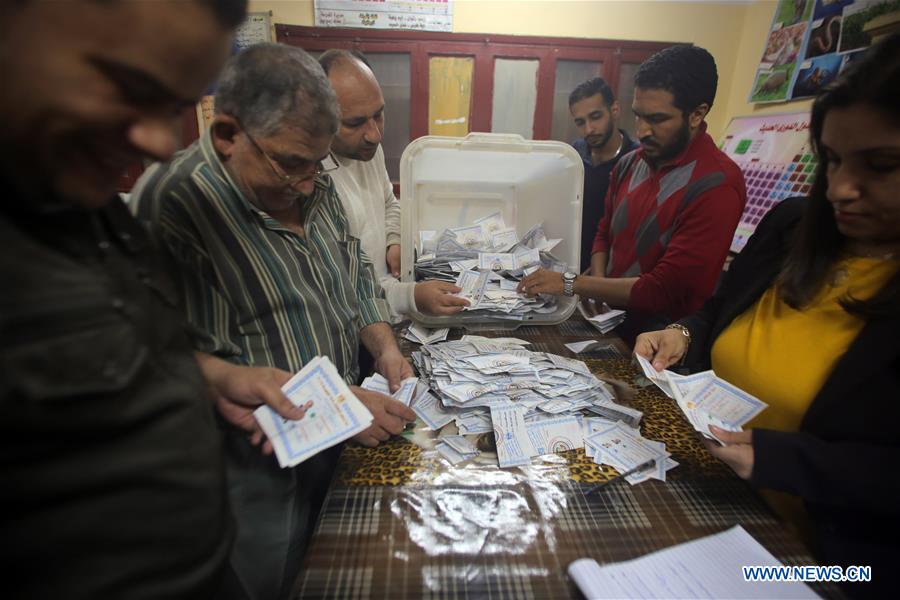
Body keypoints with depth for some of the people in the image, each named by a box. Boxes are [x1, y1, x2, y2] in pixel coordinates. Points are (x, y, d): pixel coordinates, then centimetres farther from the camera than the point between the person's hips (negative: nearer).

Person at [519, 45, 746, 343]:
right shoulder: (629, 165, 4)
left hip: (660, 345, -5)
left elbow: (662, 292, -18)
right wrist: (596, 289, -2)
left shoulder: (716, 187, -15)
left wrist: (570, 283, -15)